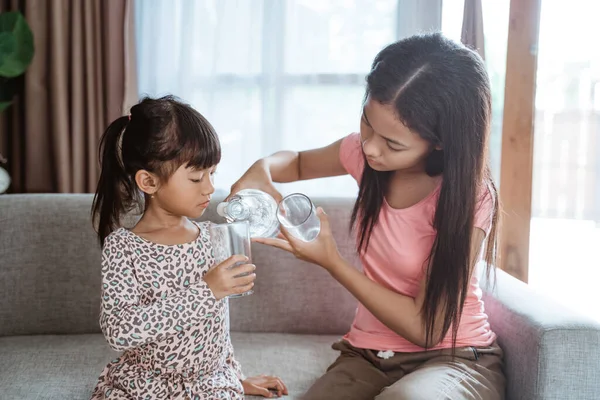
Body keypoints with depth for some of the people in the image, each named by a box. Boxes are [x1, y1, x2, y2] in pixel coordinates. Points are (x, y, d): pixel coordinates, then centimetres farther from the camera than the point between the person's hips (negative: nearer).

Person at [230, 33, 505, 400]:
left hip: (454, 356, -3)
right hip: (368, 355, 4)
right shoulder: (365, 152, -5)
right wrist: (262, 169, -6)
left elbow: (425, 327, -18)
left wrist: (330, 261, -19)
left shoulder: (467, 197, -20)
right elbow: (299, 163, 18)